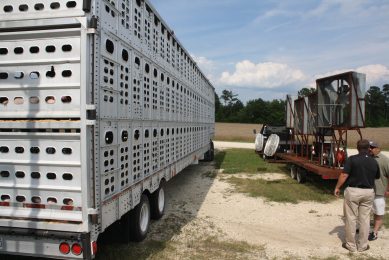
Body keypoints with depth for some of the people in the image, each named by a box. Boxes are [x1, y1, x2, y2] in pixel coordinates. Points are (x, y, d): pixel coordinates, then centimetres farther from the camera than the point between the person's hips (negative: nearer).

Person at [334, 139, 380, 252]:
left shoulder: (352, 159, -12)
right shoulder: (374, 162, 2)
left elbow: (344, 175, -16)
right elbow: (377, 177, 14)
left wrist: (337, 187, -5)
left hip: (353, 191, -4)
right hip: (368, 192, 4)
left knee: (351, 218, 7)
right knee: (365, 219, 13)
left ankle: (351, 245, 16)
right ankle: (362, 245, 22)